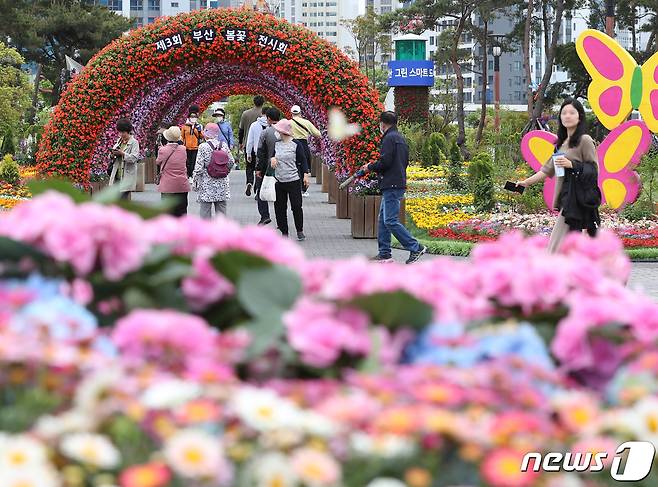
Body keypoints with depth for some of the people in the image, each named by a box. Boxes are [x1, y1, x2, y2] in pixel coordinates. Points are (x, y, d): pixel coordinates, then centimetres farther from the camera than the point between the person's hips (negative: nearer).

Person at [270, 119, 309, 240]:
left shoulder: (296, 144, -5)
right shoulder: (276, 144, 9)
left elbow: (303, 160, -3)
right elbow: (271, 156, 18)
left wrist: (306, 174, -12)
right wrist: (272, 158, -5)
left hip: (293, 180, -5)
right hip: (279, 181, 5)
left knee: (296, 206, -3)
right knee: (280, 208, 5)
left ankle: (300, 231, 12)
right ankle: (284, 232, 14)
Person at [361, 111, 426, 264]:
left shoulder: (389, 138, -12)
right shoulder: (400, 138, 19)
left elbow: (385, 162, -19)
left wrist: (370, 167, -1)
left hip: (391, 185, -10)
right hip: (399, 182, 10)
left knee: (391, 221, -11)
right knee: (383, 219, 13)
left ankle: (415, 248, -12)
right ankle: (384, 253, 14)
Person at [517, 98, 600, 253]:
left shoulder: (584, 141, -6)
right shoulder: (562, 143, 19)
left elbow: (594, 170, -8)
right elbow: (548, 170, 20)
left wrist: (572, 165, -18)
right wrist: (527, 182, 12)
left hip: (577, 198, -8)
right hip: (566, 199, 8)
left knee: (558, 244, -11)